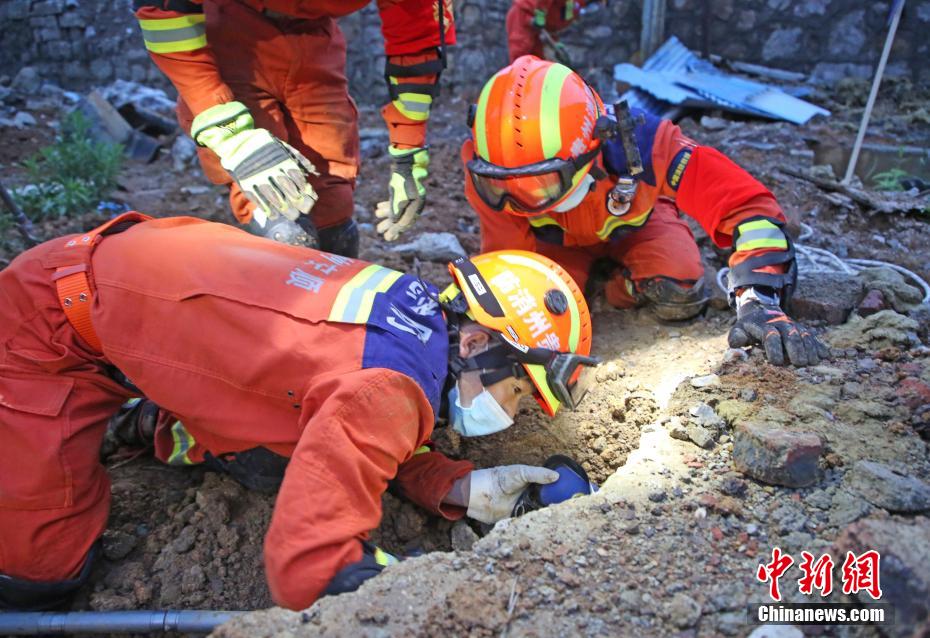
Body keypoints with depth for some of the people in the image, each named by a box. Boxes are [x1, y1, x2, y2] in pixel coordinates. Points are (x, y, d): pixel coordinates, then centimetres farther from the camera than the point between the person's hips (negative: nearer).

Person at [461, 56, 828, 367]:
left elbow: (748, 206, -42)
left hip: (635, 223, -2)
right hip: (558, 239, 2)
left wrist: (759, 302, -51)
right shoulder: (488, 175, -39)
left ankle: (616, 277, 7)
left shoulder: (638, 143, -44)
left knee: (680, 295, -27)